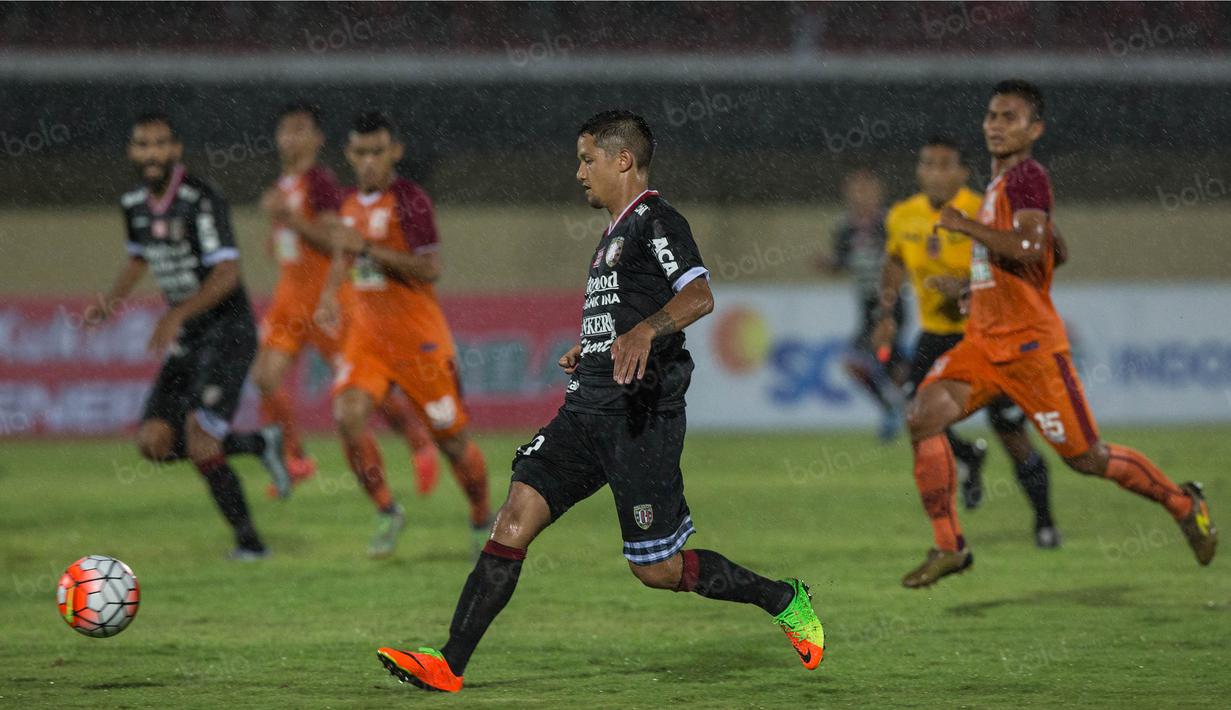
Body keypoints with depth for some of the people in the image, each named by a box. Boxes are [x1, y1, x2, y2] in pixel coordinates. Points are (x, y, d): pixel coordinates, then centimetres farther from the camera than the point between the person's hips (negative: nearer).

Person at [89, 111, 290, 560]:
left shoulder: (201, 200, -17)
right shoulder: (134, 205, 8)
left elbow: (227, 273, -24)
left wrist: (177, 314, -33)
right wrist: (112, 301, 11)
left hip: (227, 332, -8)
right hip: (187, 340, 8)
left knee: (199, 436, -19)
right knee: (154, 443, -2)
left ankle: (247, 538, -4)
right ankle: (259, 444, 16)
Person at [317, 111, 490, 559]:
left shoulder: (409, 200, -13)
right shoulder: (351, 205, 10)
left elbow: (429, 270, -22)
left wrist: (365, 246, -25)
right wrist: (330, 294, 11)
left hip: (418, 336, -6)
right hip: (366, 333, 6)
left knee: (451, 436, 2)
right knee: (348, 417, -16)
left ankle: (482, 523, 24)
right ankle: (387, 513, 0)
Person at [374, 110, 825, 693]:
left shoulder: (656, 221, -8)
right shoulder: (618, 231, 22)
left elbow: (698, 297, -24)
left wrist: (642, 332, -39)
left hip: (641, 415, -9)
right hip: (588, 408, 9)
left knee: (658, 569, -3)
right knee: (517, 517, -8)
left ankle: (786, 601, 18)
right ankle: (449, 666, -13)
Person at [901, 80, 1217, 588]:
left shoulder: (1026, 176, -13)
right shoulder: (999, 181, 14)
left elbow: (1031, 247, -30)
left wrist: (965, 226, -24)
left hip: (1030, 344, -8)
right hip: (983, 340, 8)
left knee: (1087, 458, 1)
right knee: (924, 416, -13)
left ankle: (1184, 504, 24)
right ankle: (948, 547, -9)